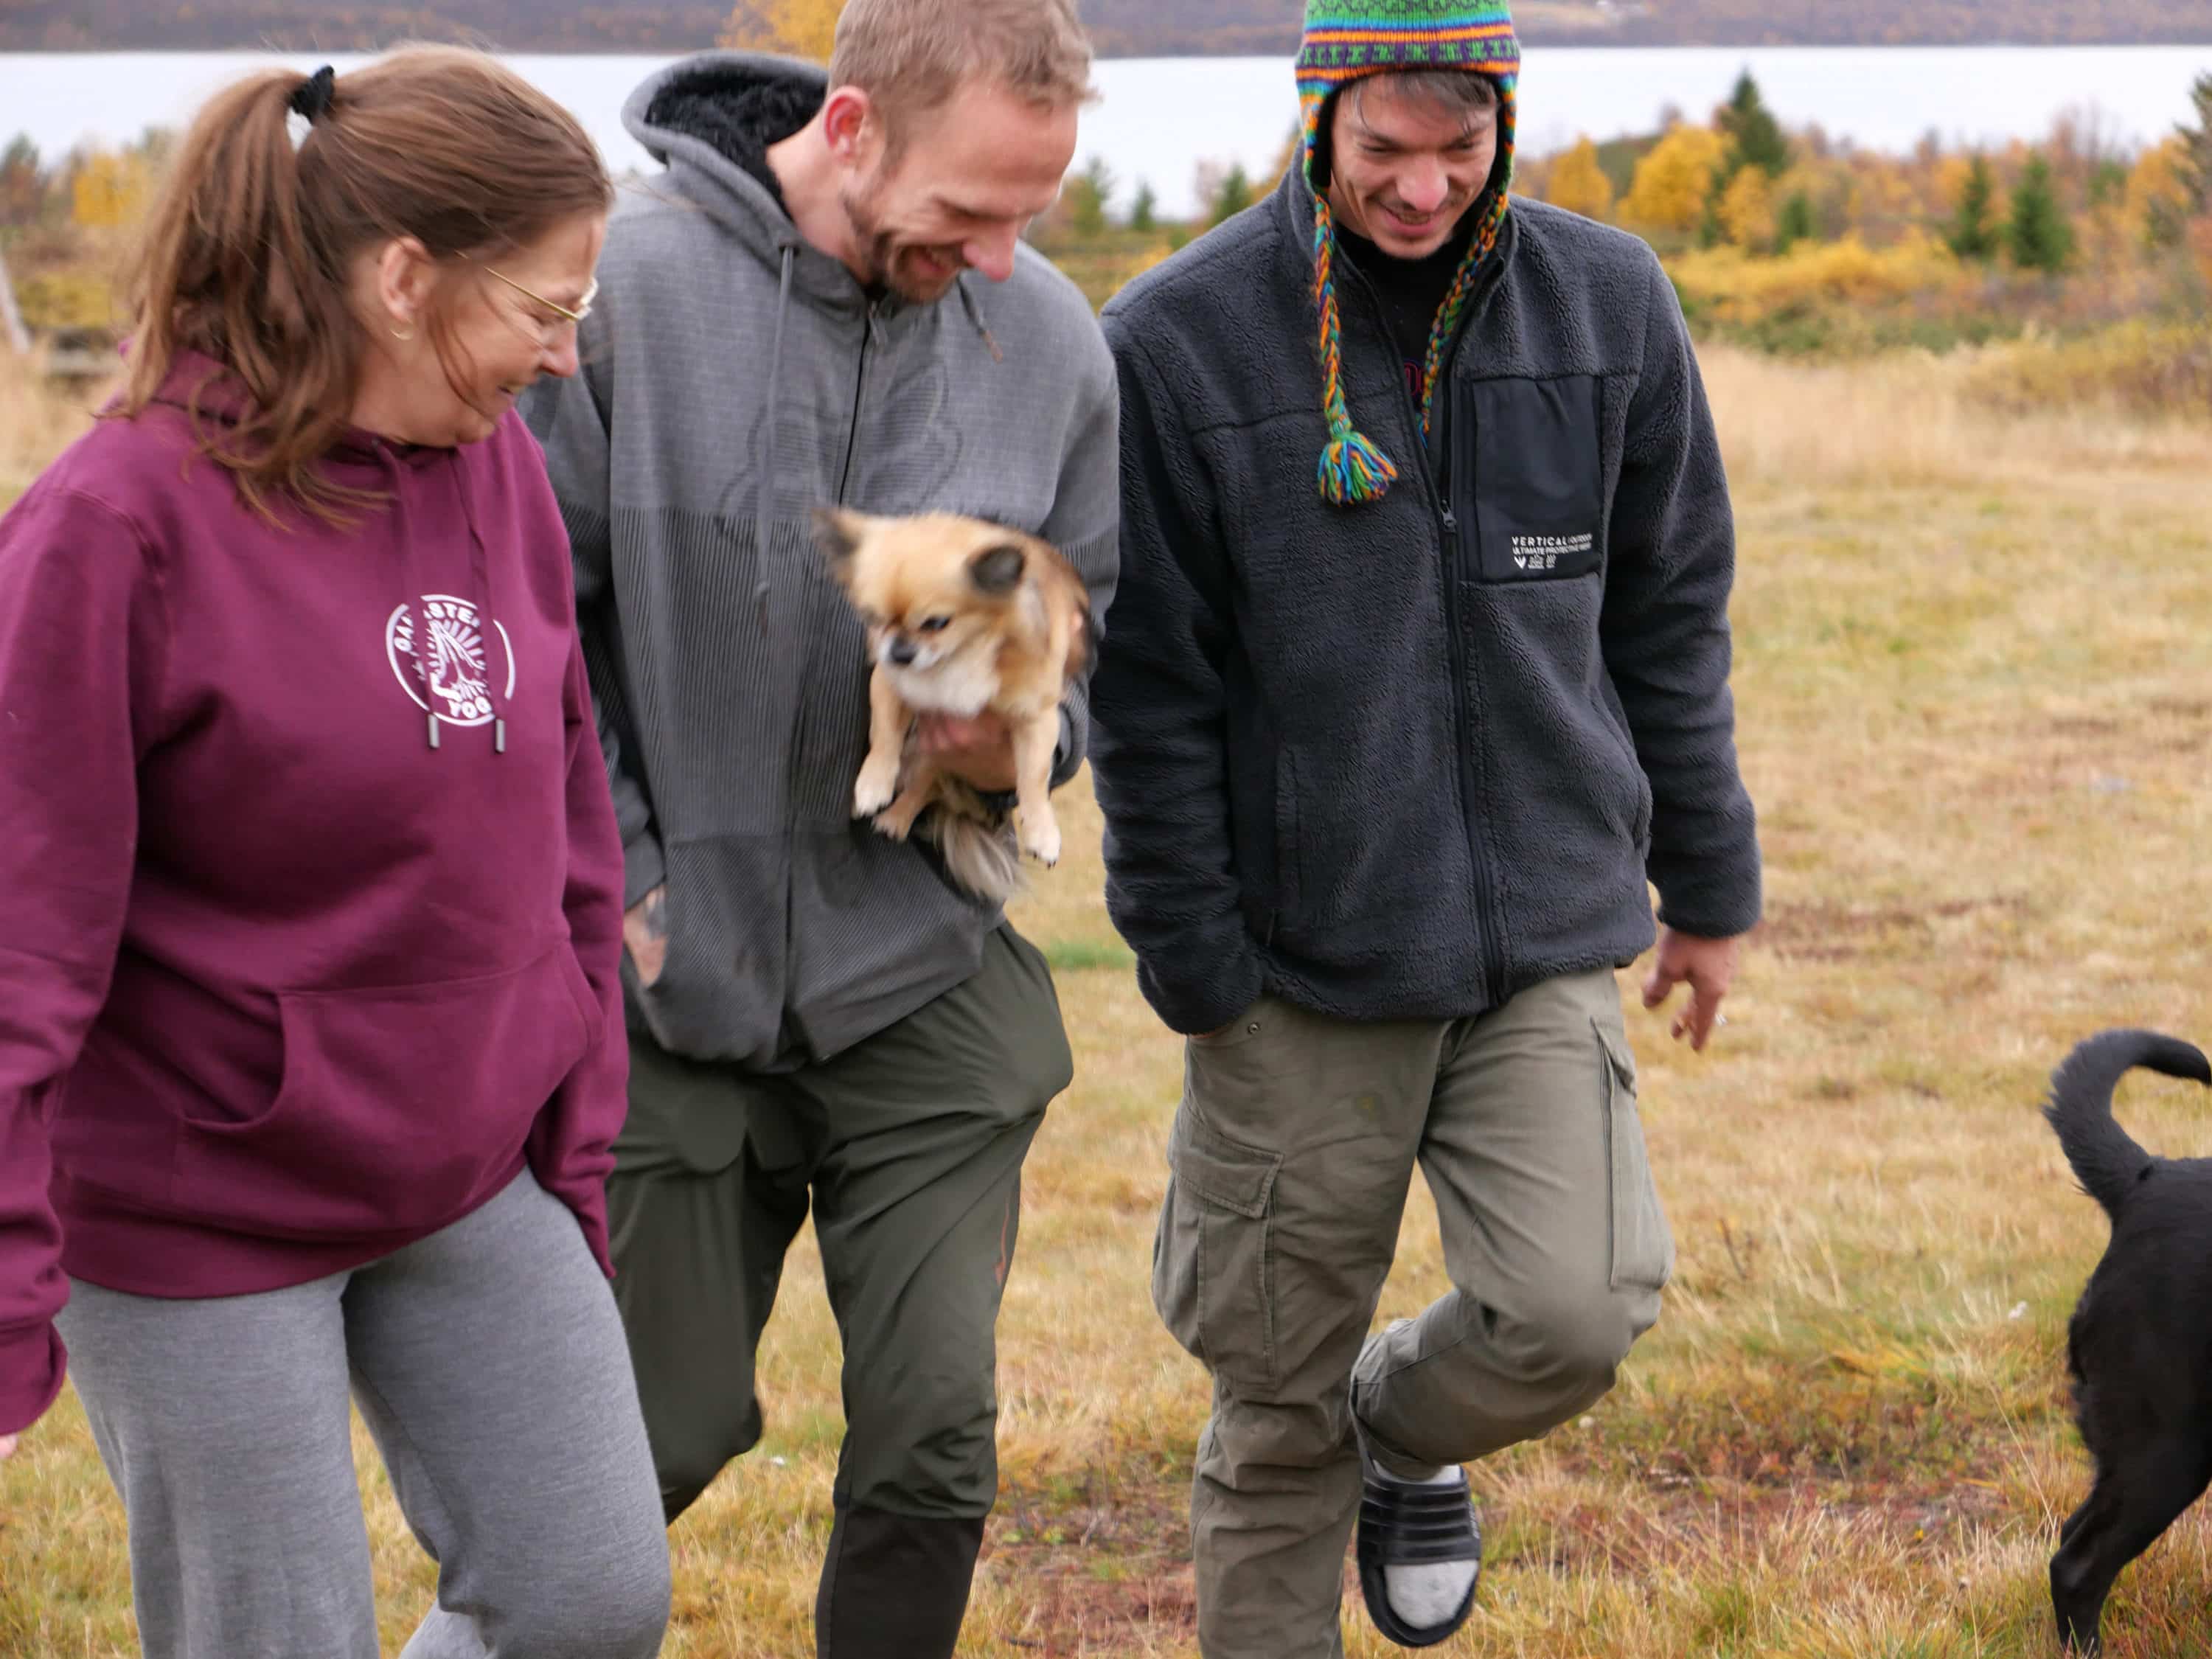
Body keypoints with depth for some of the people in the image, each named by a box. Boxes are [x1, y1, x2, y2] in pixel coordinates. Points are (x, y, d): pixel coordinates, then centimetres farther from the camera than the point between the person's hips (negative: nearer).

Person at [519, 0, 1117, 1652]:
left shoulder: (1048, 337, -2)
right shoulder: (626, 285, -15)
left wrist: (1024, 741, -13)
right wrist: (610, 880, -10)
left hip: (921, 975, 3)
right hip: (671, 979, -2)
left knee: (935, 1443, 1)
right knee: (670, 1432, 10)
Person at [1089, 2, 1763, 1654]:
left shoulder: (1608, 307, 0)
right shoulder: (1175, 344, -9)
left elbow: (1671, 615, 11)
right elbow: (1151, 698, -4)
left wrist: (1707, 882, 14)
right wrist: (1197, 966, -5)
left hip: (1548, 935, 2)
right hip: (1305, 962, -2)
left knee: (1577, 1312, -11)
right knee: (1280, 1396, 4)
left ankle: (1410, 1429, 23)